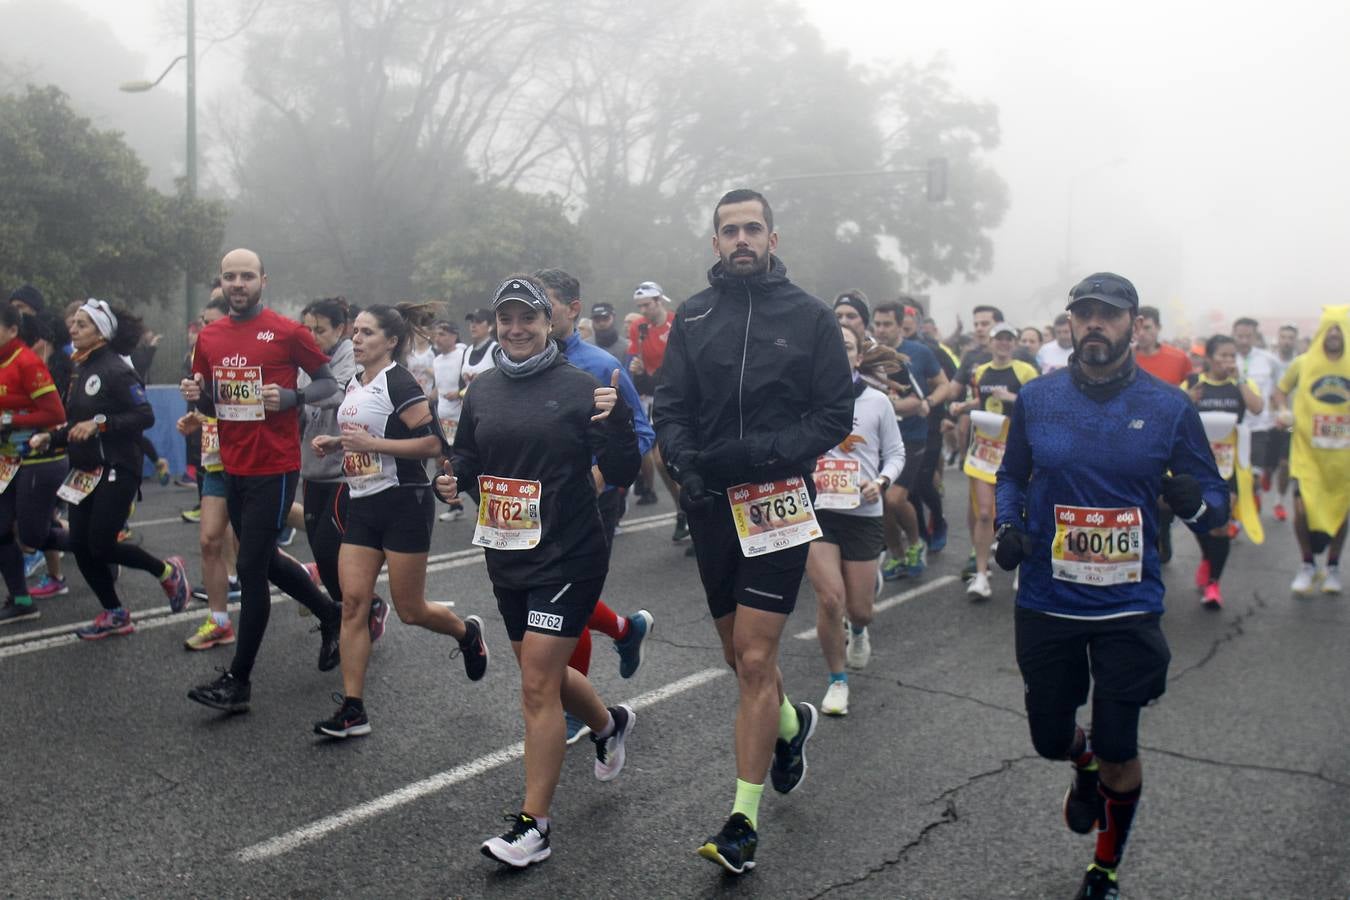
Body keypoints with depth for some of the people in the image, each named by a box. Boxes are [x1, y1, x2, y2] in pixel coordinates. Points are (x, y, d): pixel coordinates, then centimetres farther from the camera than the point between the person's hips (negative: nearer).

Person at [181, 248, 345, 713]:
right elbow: (209, 403, 17)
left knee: (251, 570, -4)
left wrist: (290, 397, -20)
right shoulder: (209, 336, 8)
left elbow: (328, 382, -3)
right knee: (265, 560, 19)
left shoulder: (287, 331, -8)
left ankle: (238, 681, 6)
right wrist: (195, 395, -6)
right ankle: (331, 614, 41)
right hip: (233, 467, 7)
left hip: (274, 468, -7)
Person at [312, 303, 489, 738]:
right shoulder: (354, 385, 12)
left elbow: (432, 443, -20)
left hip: (404, 503, -8)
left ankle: (467, 633, 34)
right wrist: (336, 443, 7)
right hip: (363, 506, 8)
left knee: (409, 610, 2)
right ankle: (352, 710, 1)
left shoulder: (399, 383, -13)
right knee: (353, 602, -2)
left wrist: (370, 443, -22)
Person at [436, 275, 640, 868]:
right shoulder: (482, 390, 6)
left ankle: (534, 826, 4)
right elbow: (468, 459, 18)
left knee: (537, 686, -7)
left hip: (567, 557, -6)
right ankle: (609, 724, 50)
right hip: (506, 557, 6)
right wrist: (454, 481, -4)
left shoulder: (578, 387, -10)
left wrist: (617, 419, -28)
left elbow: (620, 474, -11)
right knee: (542, 674, 20)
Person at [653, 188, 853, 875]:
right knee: (740, 657, 17)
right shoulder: (692, 317, 7)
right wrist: (685, 459, -14)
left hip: (777, 502, -4)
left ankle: (743, 820, 0)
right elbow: (669, 407, 6)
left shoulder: (810, 316, -1)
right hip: (711, 503, 4)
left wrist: (762, 452, -18)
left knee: (754, 662, -9)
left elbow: (836, 414, -4)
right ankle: (791, 722, 49)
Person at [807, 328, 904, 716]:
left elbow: (895, 453, 8)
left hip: (863, 514, 1)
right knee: (830, 599, -13)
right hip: (815, 511, -1)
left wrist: (881, 482, -10)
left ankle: (858, 631, 47)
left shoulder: (877, 402, 0)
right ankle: (837, 680, 11)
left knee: (859, 608, 6)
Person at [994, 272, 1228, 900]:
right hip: (1047, 602, 2)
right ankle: (1086, 769, 51)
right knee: (1049, 738, 12)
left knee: (1118, 750, 5)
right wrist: (1008, 526, -8)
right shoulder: (1036, 398, -2)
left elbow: (1216, 498, -1)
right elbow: (1012, 475, 11)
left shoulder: (1169, 407, -5)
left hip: (1129, 606, -1)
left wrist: (1197, 503, -24)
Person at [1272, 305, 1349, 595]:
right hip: (1308, 451, -1)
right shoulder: (1303, 363, -2)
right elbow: (1281, 390, 13)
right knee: (1303, 509, -11)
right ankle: (1308, 565, 13)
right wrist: (1284, 410, -6)